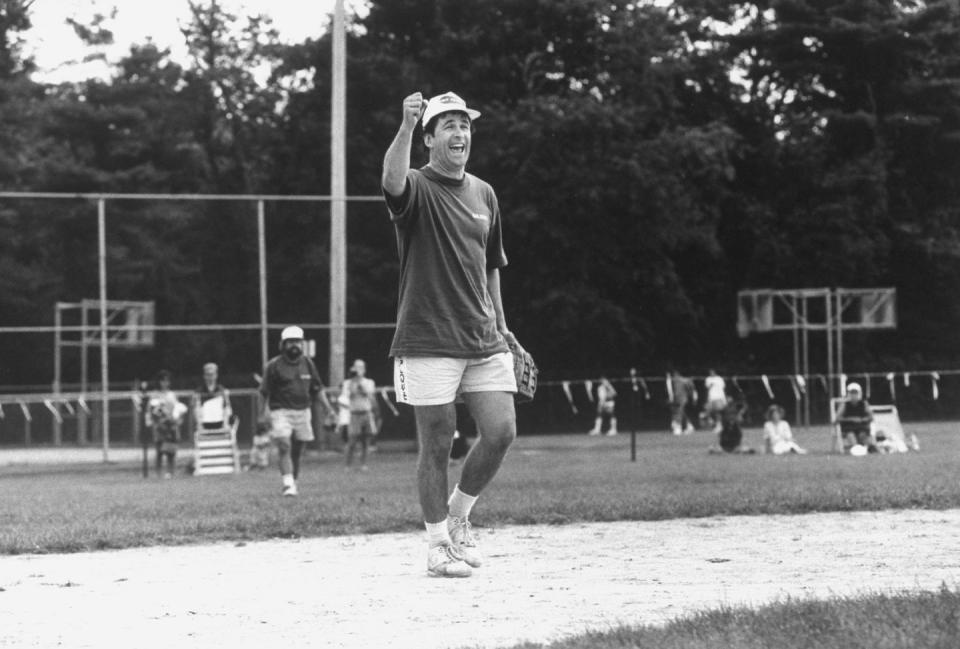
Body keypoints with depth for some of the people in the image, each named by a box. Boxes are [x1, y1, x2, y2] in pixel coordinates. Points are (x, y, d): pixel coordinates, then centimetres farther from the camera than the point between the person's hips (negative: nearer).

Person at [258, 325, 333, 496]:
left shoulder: (307, 363, 10)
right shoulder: (274, 365, -3)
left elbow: (317, 389, 17)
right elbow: (264, 391, 1)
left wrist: (329, 409, 11)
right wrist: (263, 412, -3)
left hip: (302, 411, 4)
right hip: (281, 411, -4)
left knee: (297, 450, 7)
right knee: (284, 447, -16)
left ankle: (293, 482, 19)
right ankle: (288, 484, -21)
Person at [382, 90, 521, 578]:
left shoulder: (484, 194, 15)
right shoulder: (417, 188, -4)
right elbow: (392, 181, -30)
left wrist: (500, 325, 21)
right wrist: (406, 126, -44)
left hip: (484, 341, 5)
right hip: (428, 341, -5)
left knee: (501, 431, -3)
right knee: (436, 446, -1)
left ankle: (458, 515, 20)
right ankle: (438, 544, 12)